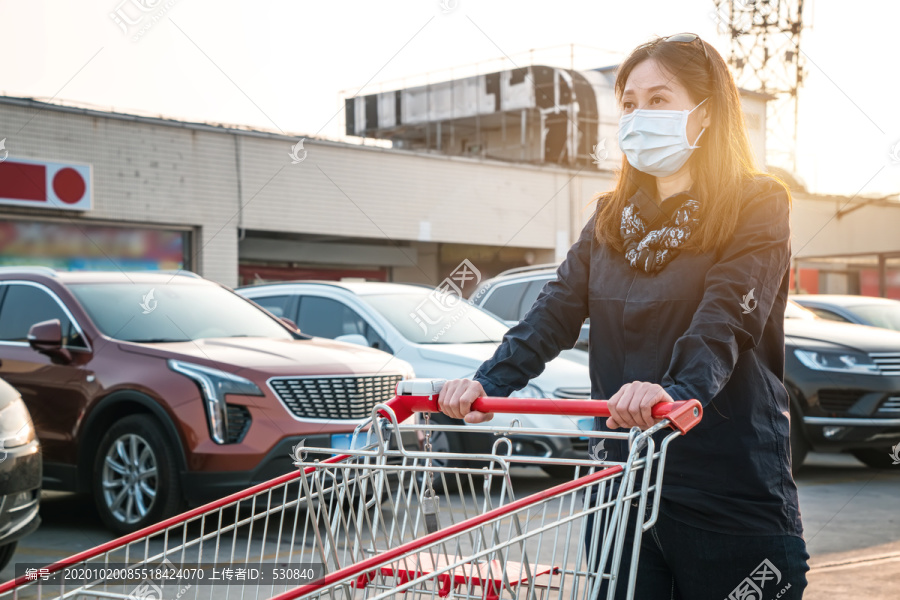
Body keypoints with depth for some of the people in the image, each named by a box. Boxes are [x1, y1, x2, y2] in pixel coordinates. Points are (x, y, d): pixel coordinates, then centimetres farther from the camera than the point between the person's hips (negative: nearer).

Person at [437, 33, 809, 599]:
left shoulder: (758, 207, -4)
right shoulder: (611, 219, 14)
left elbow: (726, 321, -20)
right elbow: (555, 311, 2)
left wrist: (678, 391, -39)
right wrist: (489, 381, -15)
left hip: (731, 501, -5)